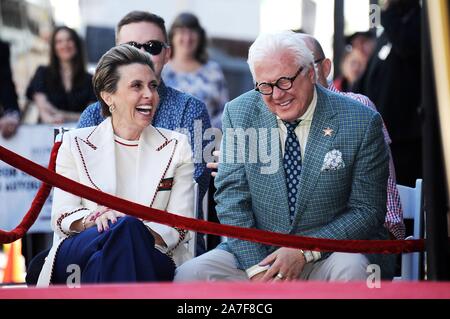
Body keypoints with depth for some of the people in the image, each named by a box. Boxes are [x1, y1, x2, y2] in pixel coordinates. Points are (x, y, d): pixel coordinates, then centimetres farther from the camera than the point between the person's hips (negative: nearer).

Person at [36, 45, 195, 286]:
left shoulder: (176, 147, 12)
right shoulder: (76, 144, 12)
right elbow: (62, 217, 3)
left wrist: (139, 231, -20)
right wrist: (94, 219, -21)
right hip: (78, 251, -1)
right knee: (123, 226, -36)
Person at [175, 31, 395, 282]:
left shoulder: (362, 122, -7)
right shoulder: (239, 114, 1)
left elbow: (367, 211, -5)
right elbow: (231, 197, -1)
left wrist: (304, 251, -17)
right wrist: (257, 268, -14)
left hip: (330, 254, -2)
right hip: (257, 252, 3)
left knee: (351, 271, -35)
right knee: (189, 274, -19)